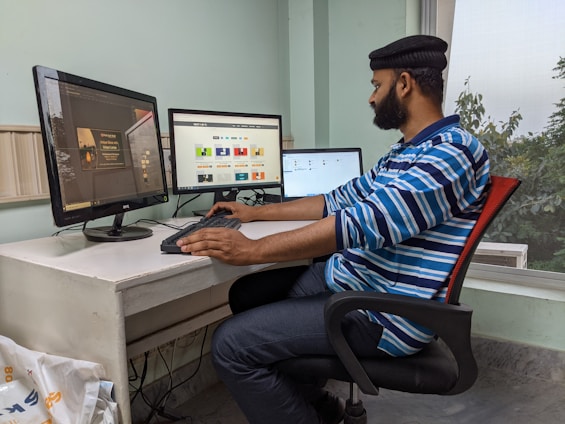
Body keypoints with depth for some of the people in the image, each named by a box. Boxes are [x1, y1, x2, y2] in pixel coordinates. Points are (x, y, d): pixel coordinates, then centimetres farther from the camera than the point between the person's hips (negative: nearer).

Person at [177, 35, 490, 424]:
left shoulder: (450, 154, -19)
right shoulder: (407, 154, 14)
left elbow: (362, 223, -30)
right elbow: (340, 201, 17)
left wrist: (252, 250, -26)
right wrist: (256, 213, 16)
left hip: (381, 314, -10)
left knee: (231, 344, -14)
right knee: (247, 295, 14)